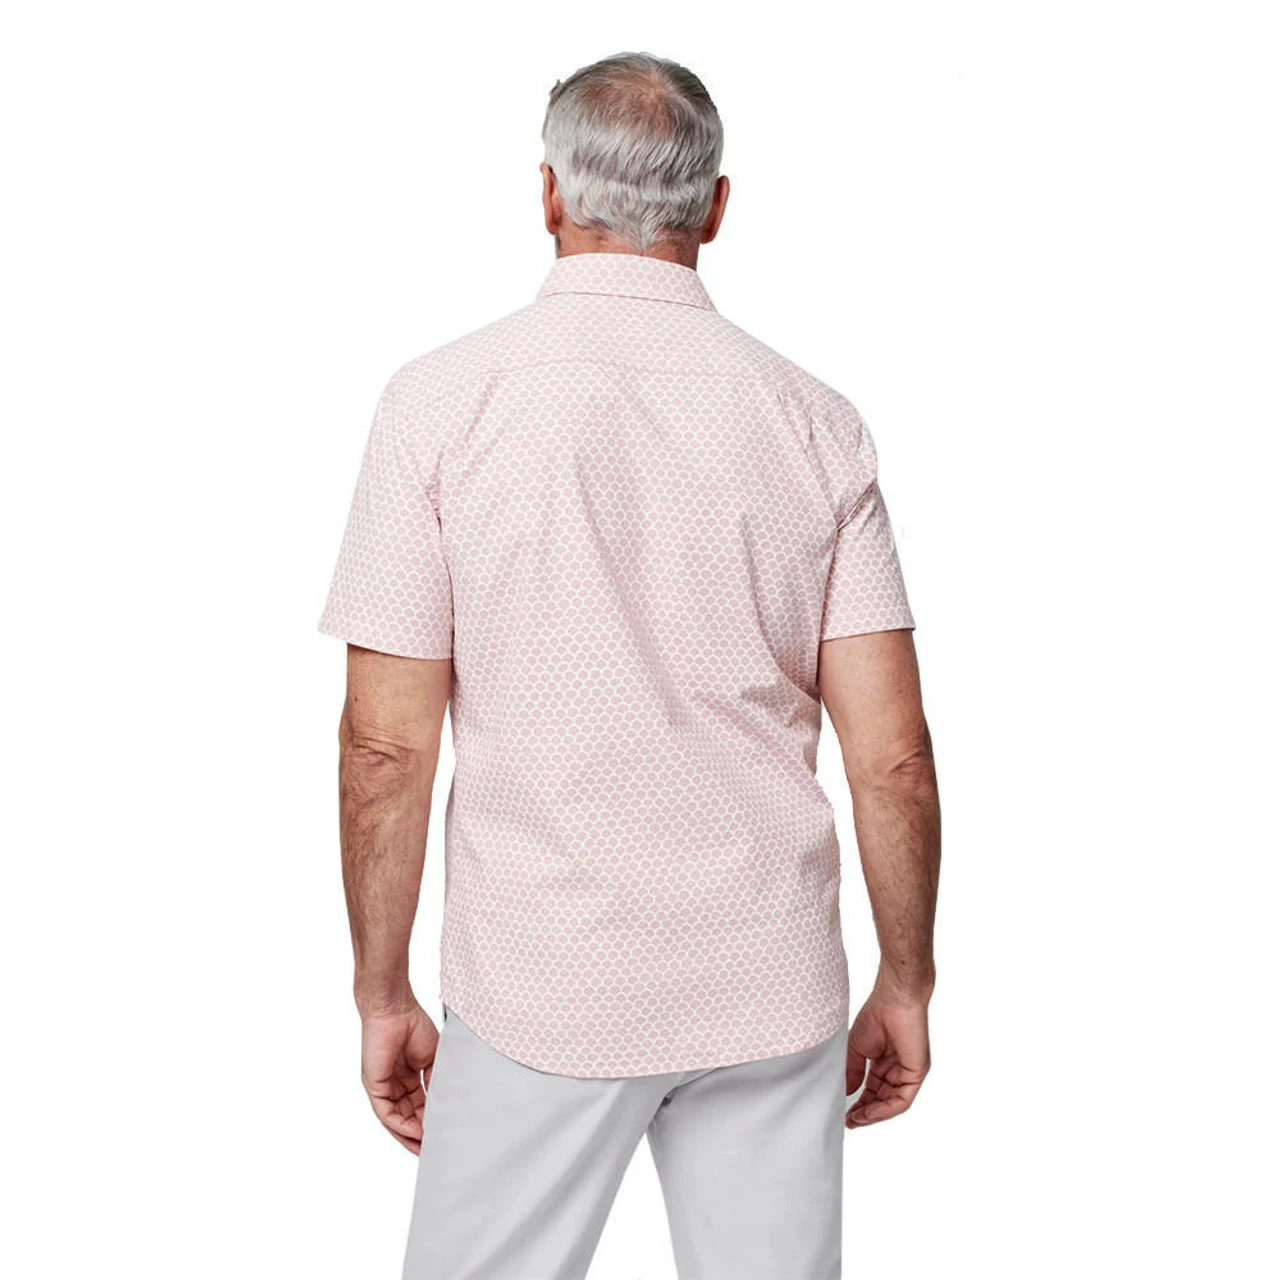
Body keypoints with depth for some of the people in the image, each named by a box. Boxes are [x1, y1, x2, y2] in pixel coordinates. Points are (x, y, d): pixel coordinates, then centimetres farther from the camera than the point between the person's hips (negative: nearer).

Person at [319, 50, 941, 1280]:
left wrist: (382, 994, 3)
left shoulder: (440, 401, -7)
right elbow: (892, 753, -3)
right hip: (771, 992, 2)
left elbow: (385, 746, -8)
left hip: (539, 991, -2)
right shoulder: (814, 419, -2)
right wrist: (905, 985, 9)